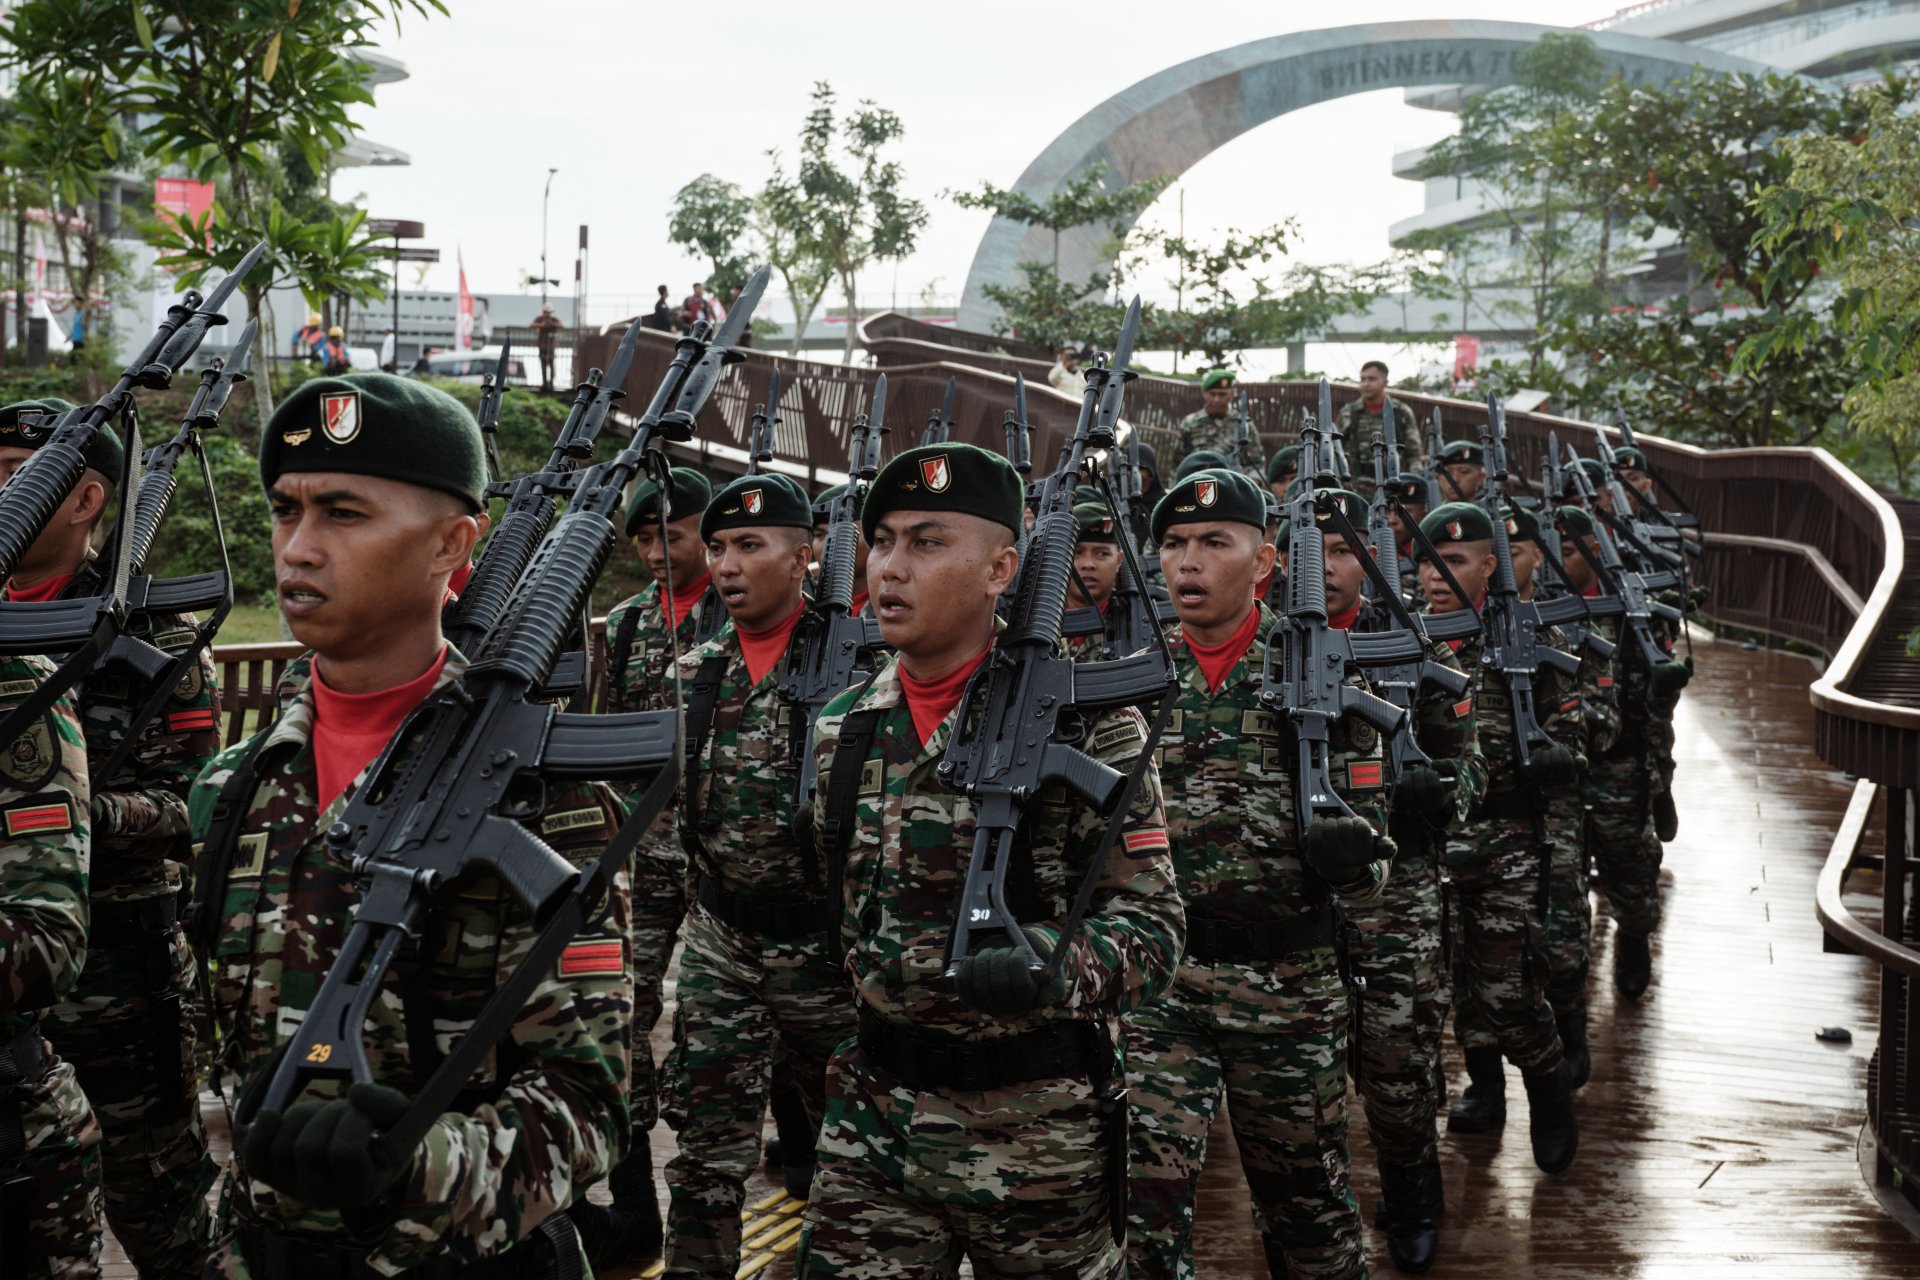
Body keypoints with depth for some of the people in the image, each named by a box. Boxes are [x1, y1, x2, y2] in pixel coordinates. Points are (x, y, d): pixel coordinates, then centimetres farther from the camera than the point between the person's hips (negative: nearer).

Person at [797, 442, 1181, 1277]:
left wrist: (1054, 971, -31)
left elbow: (1150, 922, -13)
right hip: (873, 1119, 4)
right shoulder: (839, 731, 6)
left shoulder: (1086, 719, -10)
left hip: (1041, 1129, -3)